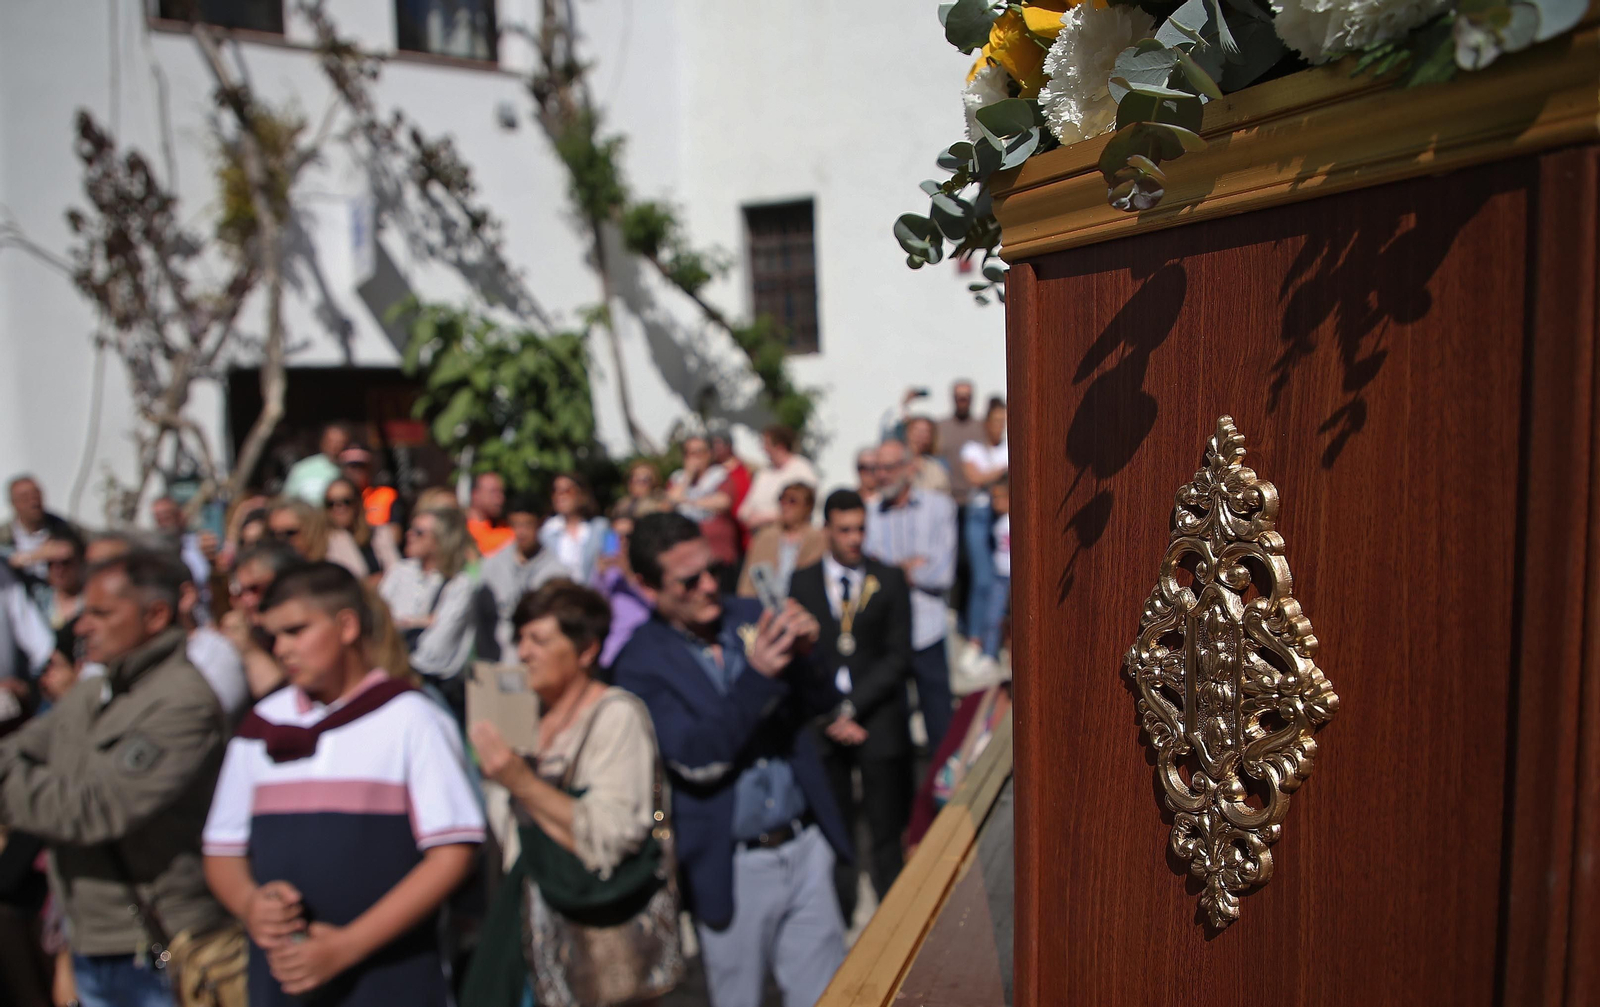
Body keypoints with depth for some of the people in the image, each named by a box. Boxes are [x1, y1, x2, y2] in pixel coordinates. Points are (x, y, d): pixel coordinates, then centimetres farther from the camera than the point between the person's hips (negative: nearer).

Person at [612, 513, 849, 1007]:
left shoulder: (747, 615, -1)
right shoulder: (641, 662, -11)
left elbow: (820, 702, 2)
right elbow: (696, 760, -21)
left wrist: (805, 652, -19)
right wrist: (756, 676, -32)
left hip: (806, 846, 4)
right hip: (732, 869, -3)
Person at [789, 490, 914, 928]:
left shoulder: (890, 581, 3)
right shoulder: (802, 582, 6)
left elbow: (898, 657, -3)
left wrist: (851, 707, -11)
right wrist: (828, 715, -8)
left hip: (879, 721, -1)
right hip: (825, 725, 1)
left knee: (887, 833, 4)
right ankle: (839, 921, 20)